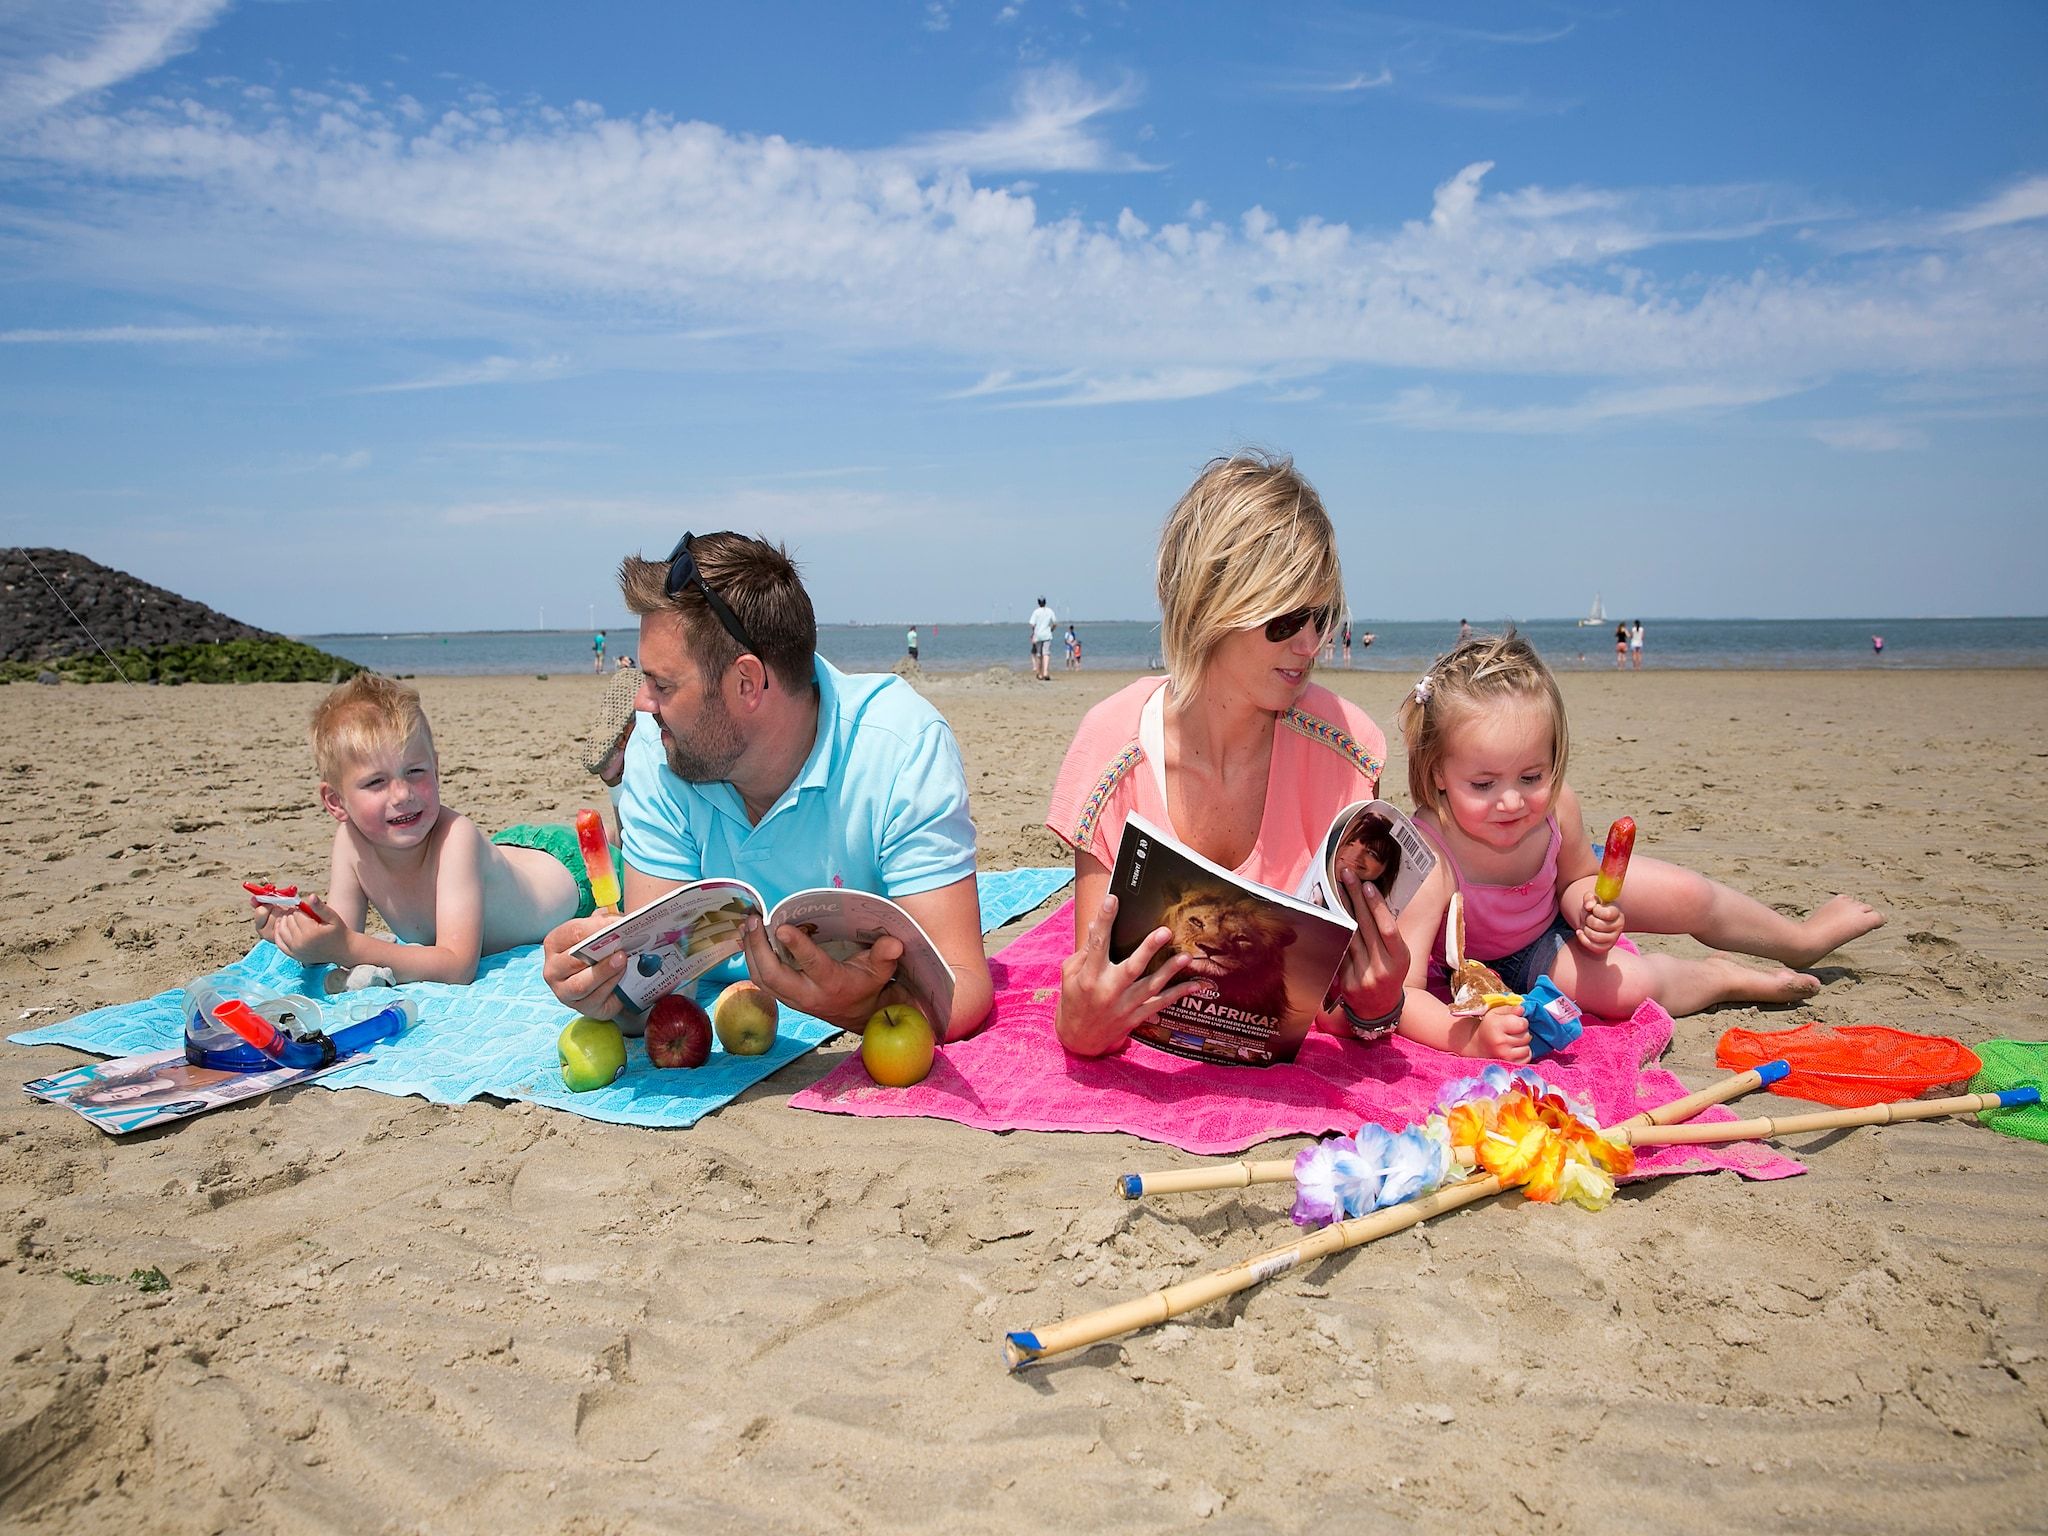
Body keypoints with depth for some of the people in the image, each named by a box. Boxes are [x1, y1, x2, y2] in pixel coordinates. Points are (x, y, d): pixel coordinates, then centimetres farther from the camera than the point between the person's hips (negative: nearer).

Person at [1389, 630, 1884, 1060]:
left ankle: (1801, 939, 41)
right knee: (1625, 986, -26)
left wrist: (1589, 908, -26)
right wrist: (1471, 1038, -61)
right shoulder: (1430, 860, -43)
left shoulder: (1555, 804, -28)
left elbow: (1578, 878, -4)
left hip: (1554, 905, 5)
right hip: (1501, 961, -5)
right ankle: (1721, 977, 11)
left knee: (1691, 898, 5)